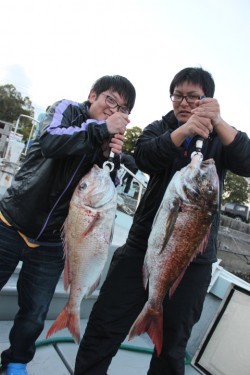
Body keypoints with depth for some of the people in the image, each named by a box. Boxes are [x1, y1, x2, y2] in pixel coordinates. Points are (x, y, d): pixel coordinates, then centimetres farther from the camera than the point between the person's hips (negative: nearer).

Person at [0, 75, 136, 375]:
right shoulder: (67, 109, -4)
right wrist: (102, 128, -23)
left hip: (51, 245, 2)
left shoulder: (112, 145, 3)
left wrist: (108, 157, -18)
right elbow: (49, 141, -26)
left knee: (34, 316, 10)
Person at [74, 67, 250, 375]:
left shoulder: (221, 138, 6)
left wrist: (218, 121, -28)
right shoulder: (160, 128, 6)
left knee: (172, 345, 12)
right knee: (102, 331, 1)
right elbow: (143, 158, -16)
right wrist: (184, 131, -33)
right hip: (142, 247, 1)